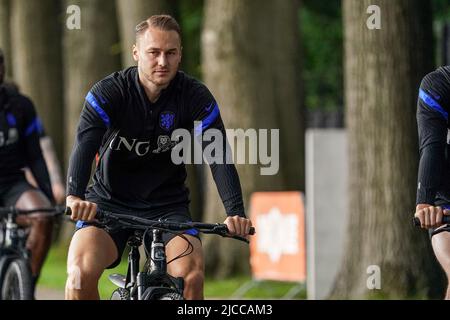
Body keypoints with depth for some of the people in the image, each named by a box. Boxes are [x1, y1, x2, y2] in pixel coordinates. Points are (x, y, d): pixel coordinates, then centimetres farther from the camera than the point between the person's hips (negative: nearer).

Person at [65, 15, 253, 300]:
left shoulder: (195, 97, -9)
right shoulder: (109, 92, -14)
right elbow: (85, 145, -29)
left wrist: (235, 213, -34)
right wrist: (74, 196, -48)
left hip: (167, 206, 1)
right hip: (110, 201, -1)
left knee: (192, 275, -25)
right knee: (81, 272, -26)